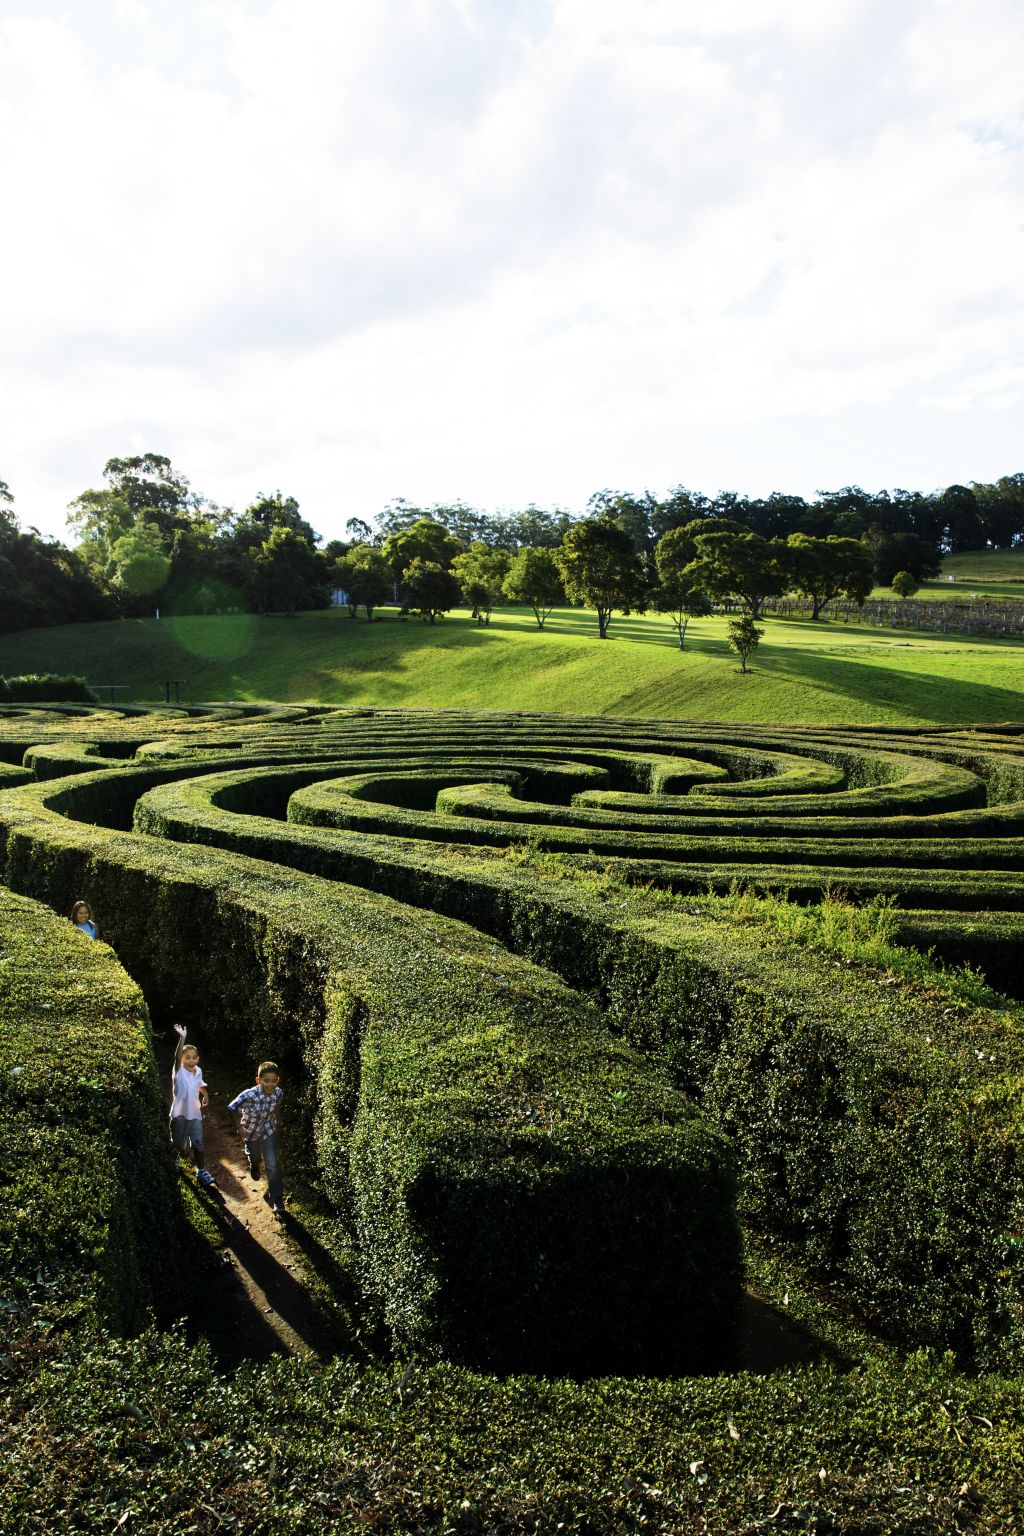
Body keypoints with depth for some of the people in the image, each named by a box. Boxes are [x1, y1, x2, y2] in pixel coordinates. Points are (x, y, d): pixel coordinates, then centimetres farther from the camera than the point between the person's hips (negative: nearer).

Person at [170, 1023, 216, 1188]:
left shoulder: (198, 1071, -3)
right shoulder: (178, 1071, -17)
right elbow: (176, 1056, -37)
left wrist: (205, 1095, 0)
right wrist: (182, 1038, -50)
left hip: (195, 1114, 3)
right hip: (179, 1114, -3)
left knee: (197, 1143, 5)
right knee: (178, 1142, 14)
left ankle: (201, 1170, 18)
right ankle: (176, 1159, 47)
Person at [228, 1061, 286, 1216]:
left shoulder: (278, 1093, -25)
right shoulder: (249, 1095, -39)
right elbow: (232, 1108, -21)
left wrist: (278, 1121, 15)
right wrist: (239, 1128, -19)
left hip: (269, 1131, 1)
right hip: (251, 1132, -1)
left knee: (273, 1164, -8)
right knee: (254, 1156, 27)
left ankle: (276, 1199, 6)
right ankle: (254, 1164, 66)